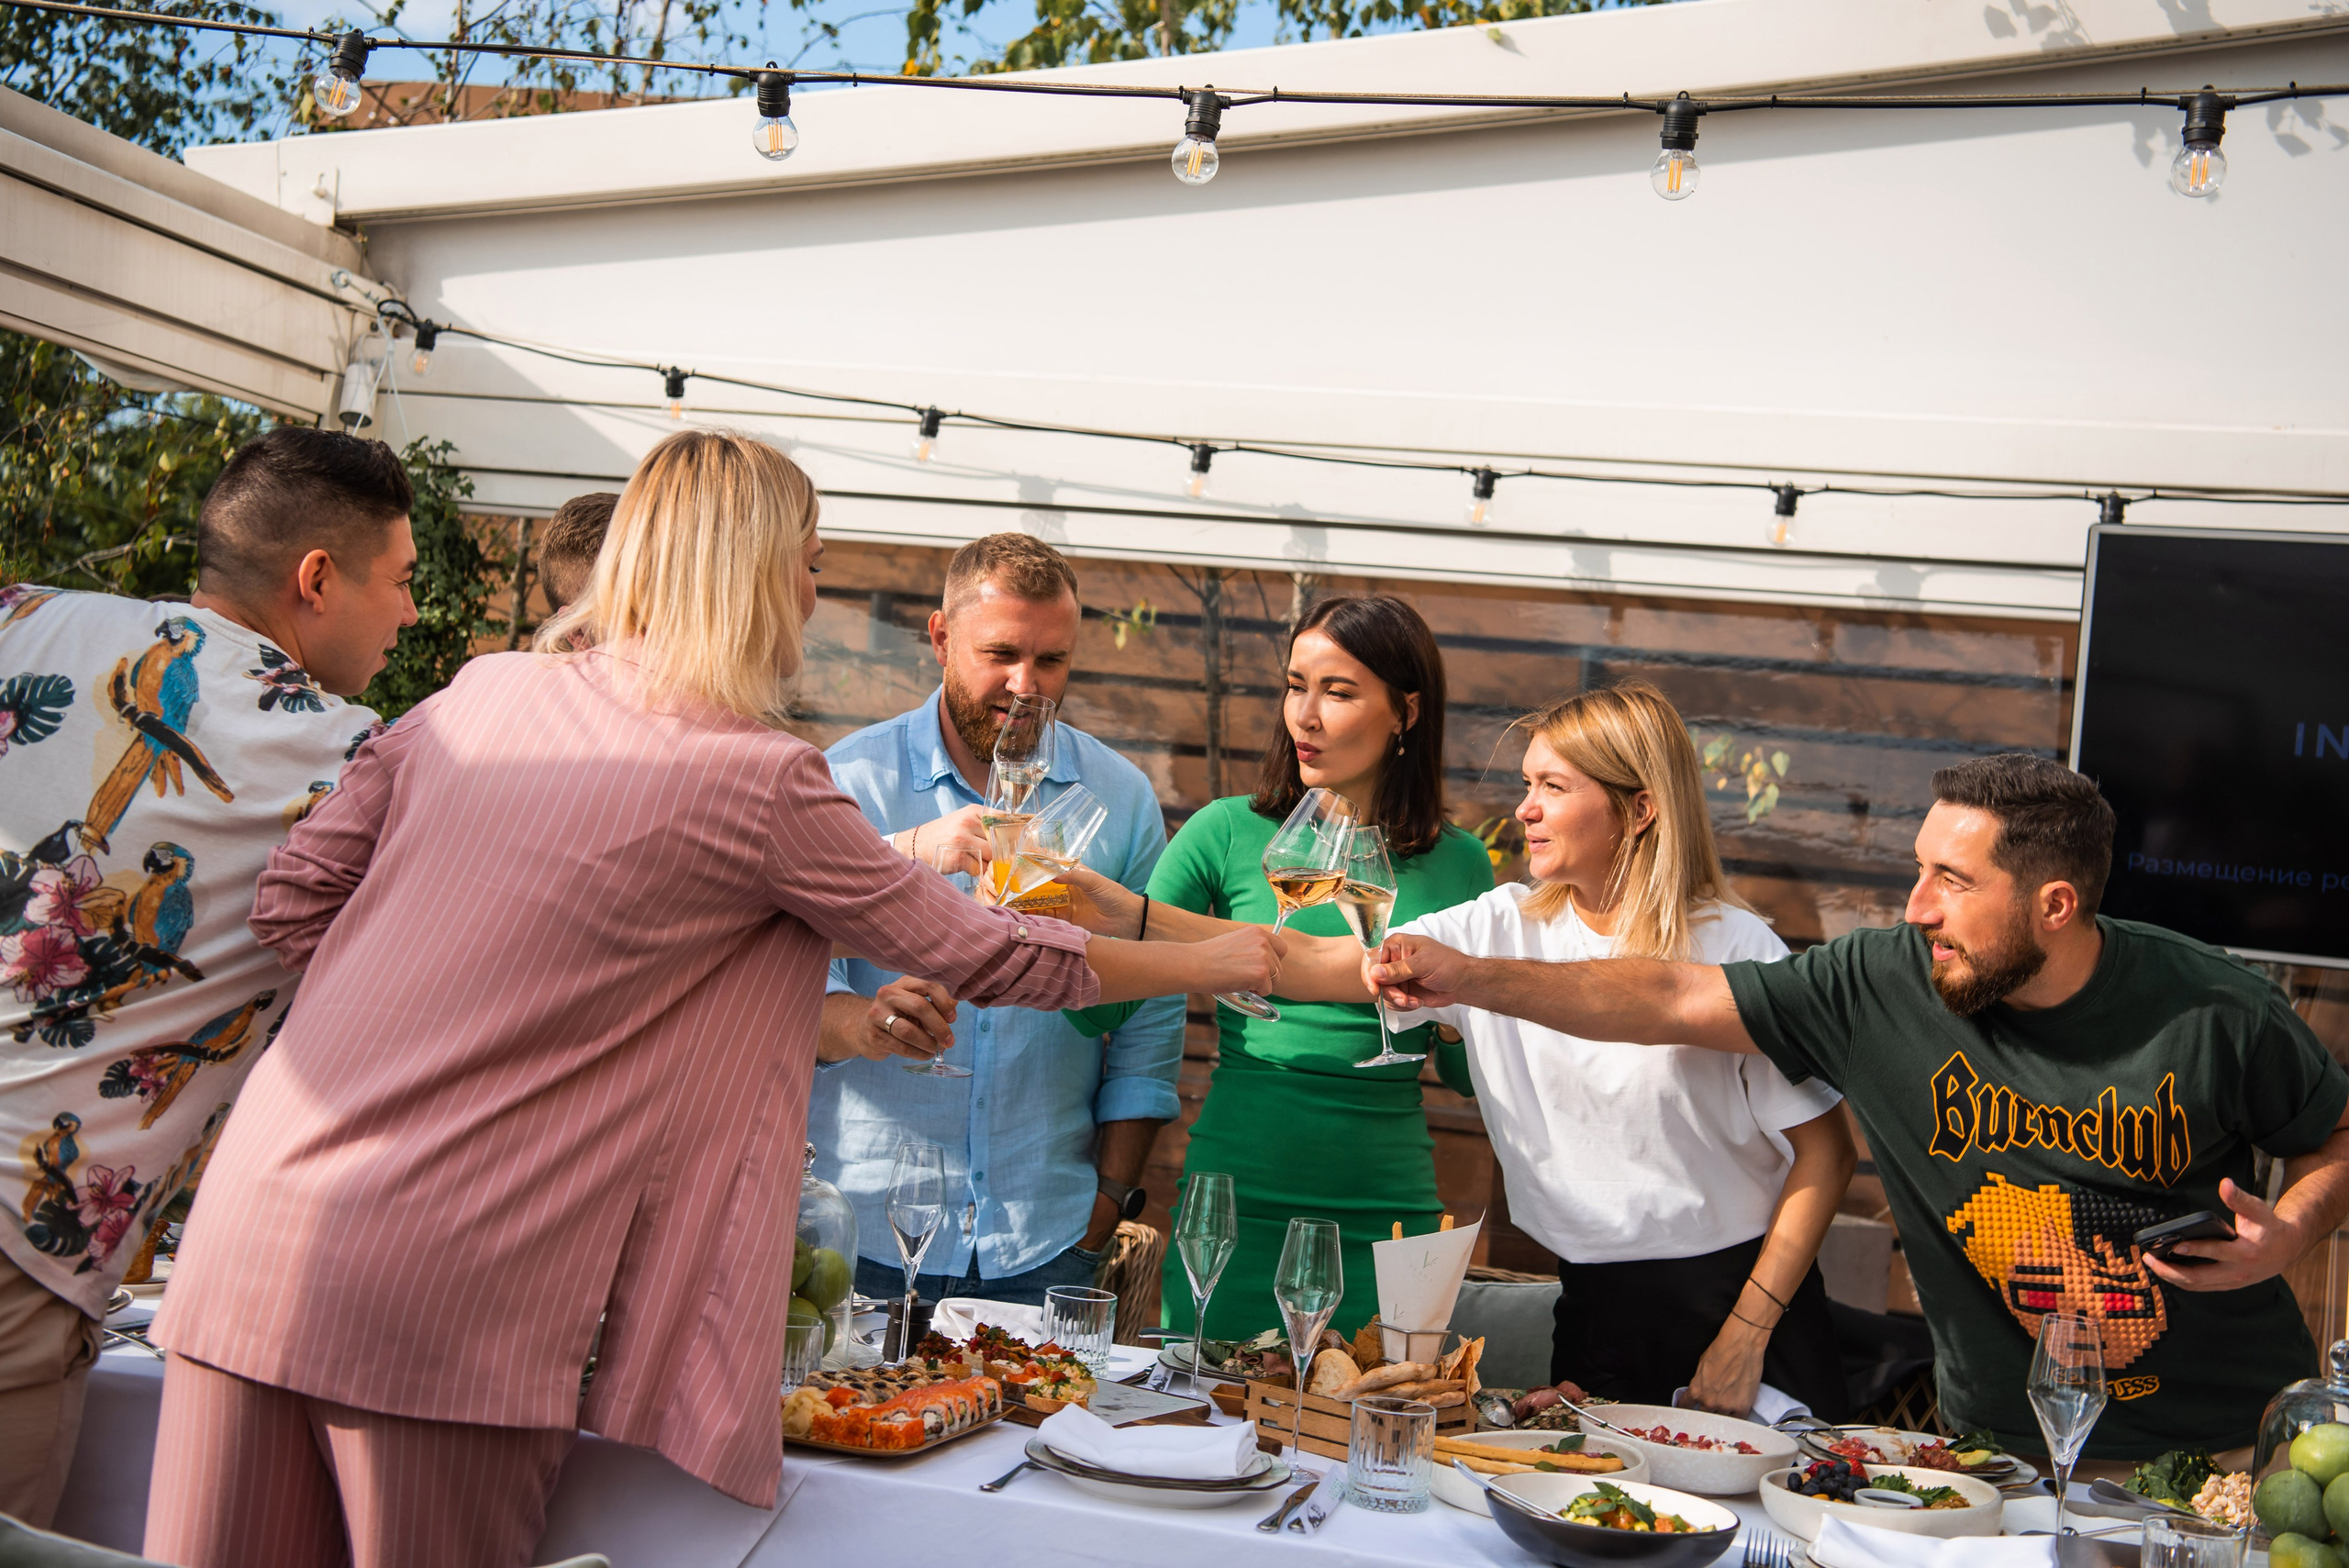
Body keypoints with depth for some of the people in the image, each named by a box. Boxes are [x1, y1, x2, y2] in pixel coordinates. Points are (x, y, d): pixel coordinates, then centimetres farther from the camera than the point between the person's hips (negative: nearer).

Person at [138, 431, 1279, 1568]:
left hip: (255, 1218, 6)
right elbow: (987, 958, 5)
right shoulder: (759, 781, -6)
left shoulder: (478, 695, 11)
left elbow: (291, 903, 14)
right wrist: (1215, 962, 19)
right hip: (445, 1298, -6)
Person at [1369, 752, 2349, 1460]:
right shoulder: (1882, 986, -12)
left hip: (2232, 1441, 0)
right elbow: (1670, 1001, -10)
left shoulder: (2215, 1013, -12)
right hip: (2005, 1446, 1)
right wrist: (1470, 979, -17)